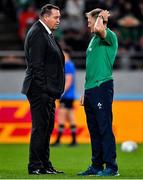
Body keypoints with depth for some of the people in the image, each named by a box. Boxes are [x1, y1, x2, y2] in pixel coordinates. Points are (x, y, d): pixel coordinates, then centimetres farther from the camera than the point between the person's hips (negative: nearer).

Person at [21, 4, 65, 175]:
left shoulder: (47, 33, 18)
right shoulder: (37, 33, -14)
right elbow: (36, 64, -19)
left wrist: (52, 90, 16)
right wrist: (43, 88, -20)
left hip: (46, 92, 10)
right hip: (40, 90, -10)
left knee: (47, 126, 13)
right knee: (40, 127, -7)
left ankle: (44, 164, 19)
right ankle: (35, 166, -4)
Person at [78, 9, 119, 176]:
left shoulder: (110, 36, -7)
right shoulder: (94, 40, 20)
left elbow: (99, 28, -32)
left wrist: (101, 17, -10)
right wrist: (85, 92, 20)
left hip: (102, 87, -9)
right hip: (90, 90, 9)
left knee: (105, 128, -9)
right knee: (94, 130, 11)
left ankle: (111, 167, -7)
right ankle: (97, 166, 16)